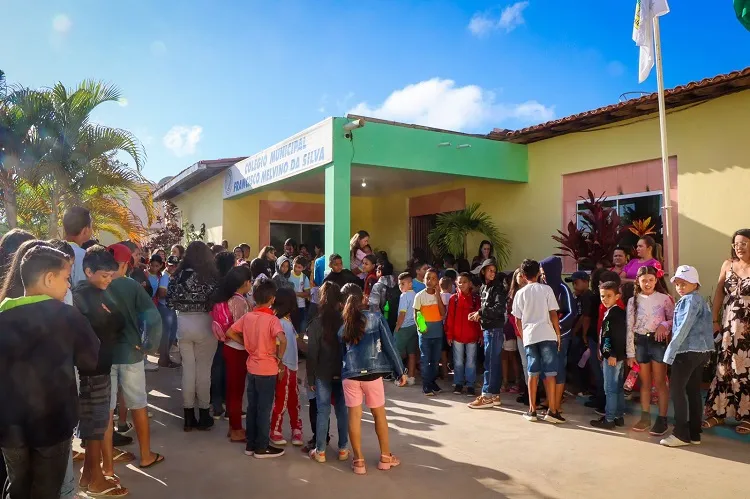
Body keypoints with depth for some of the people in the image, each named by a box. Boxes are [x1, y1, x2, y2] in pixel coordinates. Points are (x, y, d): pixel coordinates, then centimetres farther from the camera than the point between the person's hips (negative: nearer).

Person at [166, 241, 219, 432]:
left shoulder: (178, 275, 0)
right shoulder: (210, 275, -12)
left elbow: (169, 301, 1)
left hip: (183, 324, 4)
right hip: (204, 325, -4)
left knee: (187, 369, 11)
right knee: (203, 370, 7)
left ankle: (188, 417, 20)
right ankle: (203, 416, 17)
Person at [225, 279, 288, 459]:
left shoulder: (247, 316, -1)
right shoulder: (272, 319, -19)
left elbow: (230, 333, 7)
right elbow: (282, 339, -34)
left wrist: (247, 344, 10)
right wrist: (280, 358, -18)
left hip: (252, 368, 6)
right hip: (267, 370, -6)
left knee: (252, 407, 16)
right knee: (264, 409, 5)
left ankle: (250, 445, 25)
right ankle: (261, 448, 15)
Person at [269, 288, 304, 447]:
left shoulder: (287, 321, 10)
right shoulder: (279, 322, -18)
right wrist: (280, 366, -21)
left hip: (292, 367, 9)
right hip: (284, 367, -9)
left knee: (294, 401, 14)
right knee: (281, 401, 3)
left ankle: (296, 430, 24)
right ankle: (275, 432, 17)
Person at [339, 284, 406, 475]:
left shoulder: (341, 323, 4)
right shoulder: (375, 317, 0)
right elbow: (389, 345, -1)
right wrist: (400, 371, 5)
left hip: (350, 374, 1)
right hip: (372, 372, -1)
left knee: (354, 416, 8)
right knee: (379, 414, 15)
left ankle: (359, 461, 15)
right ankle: (385, 457, 26)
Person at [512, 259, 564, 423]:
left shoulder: (520, 293, 8)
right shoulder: (546, 289, 0)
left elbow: (517, 320, 9)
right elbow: (553, 314, -3)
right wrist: (558, 334, 5)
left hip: (529, 336, 2)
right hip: (547, 335, -2)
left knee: (533, 373, 7)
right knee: (549, 373, 1)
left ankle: (532, 410, 10)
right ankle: (552, 411, 2)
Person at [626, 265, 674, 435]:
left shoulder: (664, 298, -2)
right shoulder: (633, 301, 3)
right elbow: (629, 327, 2)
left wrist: (664, 325, -19)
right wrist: (630, 352, 0)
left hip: (658, 341, -2)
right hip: (640, 342, 3)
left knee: (660, 382, 2)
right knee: (645, 382, 12)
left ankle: (662, 419, 10)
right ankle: (645, 417, 21)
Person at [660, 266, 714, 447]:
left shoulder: (690, 300, -13)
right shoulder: (698, 300, 16)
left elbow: (683, 328, -19)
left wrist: (670, 352, -17)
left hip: (688, 351, -10)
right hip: (701, 350, 10)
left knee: (677, 389, -5)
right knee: (693, 391, 12)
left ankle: (681, 434, -2)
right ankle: (694, 433, 17)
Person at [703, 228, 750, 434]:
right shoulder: (728, 264, 6)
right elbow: (719, 293, 8)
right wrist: (714, 320, 3)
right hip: (728, 326, 3)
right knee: (725, 368, 9)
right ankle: (718, 412, 17)